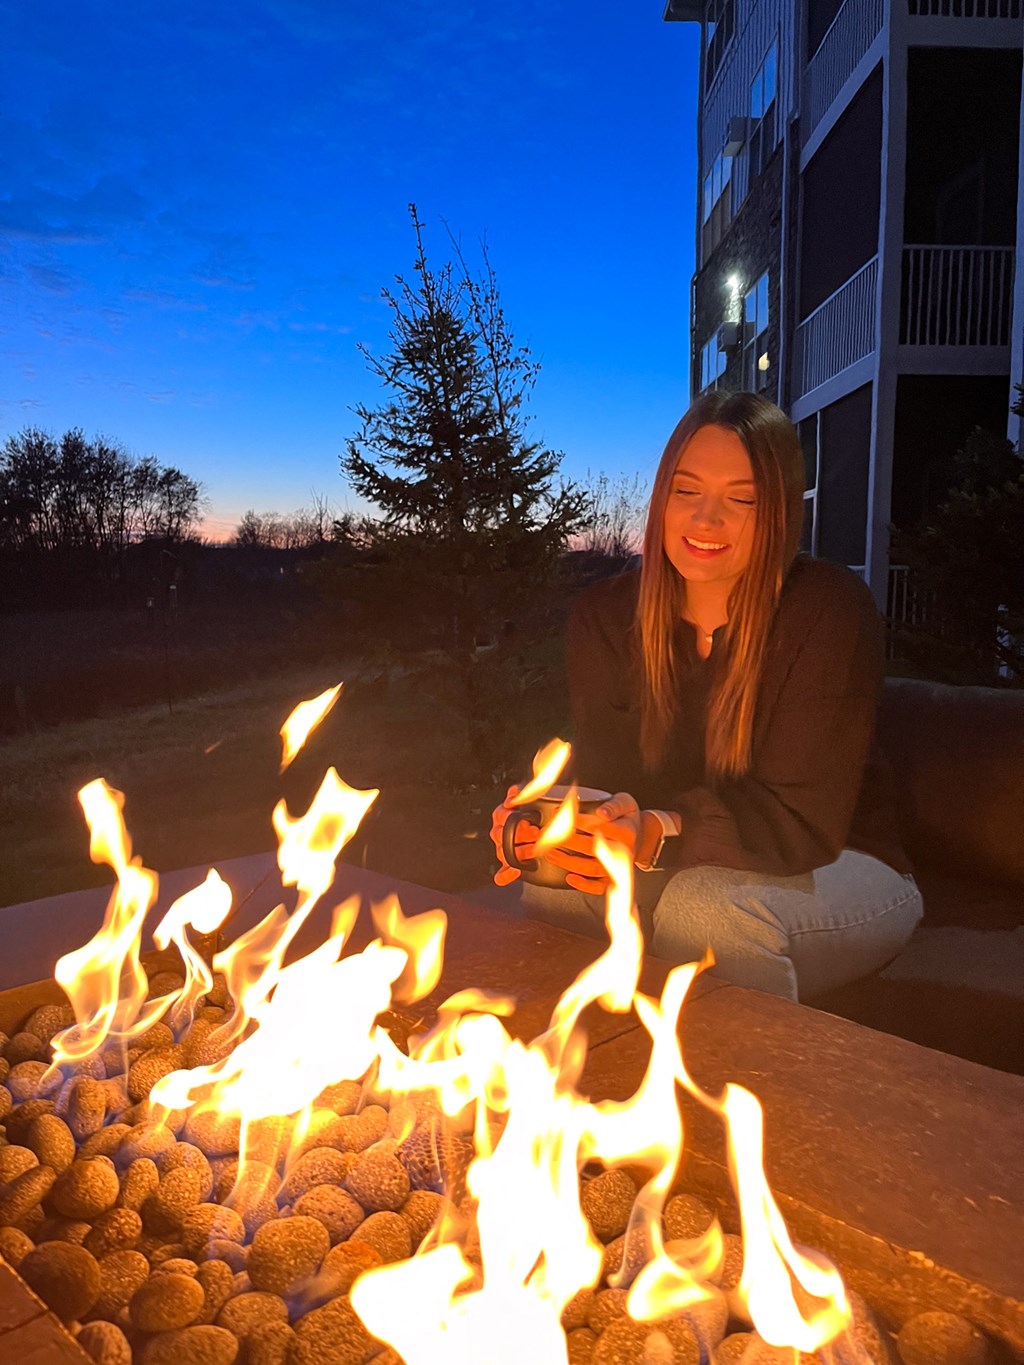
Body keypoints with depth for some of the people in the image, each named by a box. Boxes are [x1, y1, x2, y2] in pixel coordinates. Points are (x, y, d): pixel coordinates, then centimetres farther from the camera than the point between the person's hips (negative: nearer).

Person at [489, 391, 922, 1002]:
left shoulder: (832, 612, -19)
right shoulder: (605, 615, -6)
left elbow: (804, 820, -23)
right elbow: (607, 781, -11)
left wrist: (659, 835, -42)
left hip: (834, 872, -3)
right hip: (681, 869, 4)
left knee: (703, 905, -34)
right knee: (549, 890, -23)